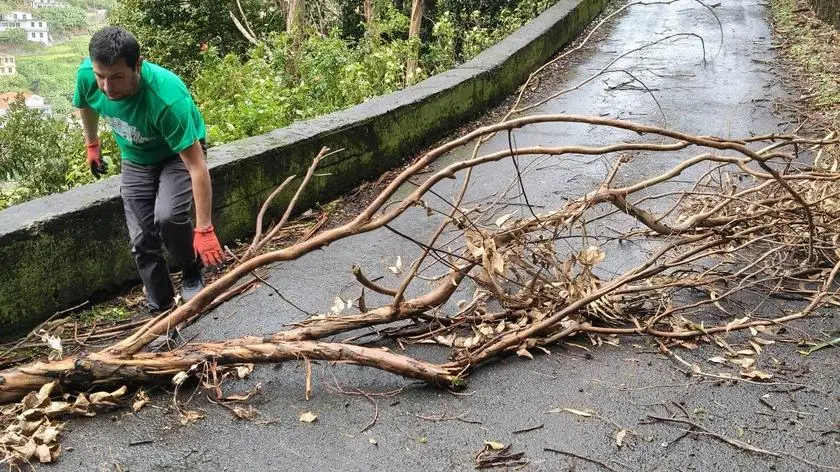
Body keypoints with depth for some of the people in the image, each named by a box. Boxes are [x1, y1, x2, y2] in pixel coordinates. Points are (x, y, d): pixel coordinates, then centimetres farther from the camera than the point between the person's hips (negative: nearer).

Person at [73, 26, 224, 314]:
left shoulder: (168, 98, -41)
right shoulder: (87, 75, -26)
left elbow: (197, 167, -39)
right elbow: (86, 105, 3)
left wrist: (204, 230, -39)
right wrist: (92, 145, 15)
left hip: (178, 153, -4)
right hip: (135, 159, 5)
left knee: (168, 217, -29)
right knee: (142, 240, -3)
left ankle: (192, 272, 0)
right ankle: (160, 310, 13)